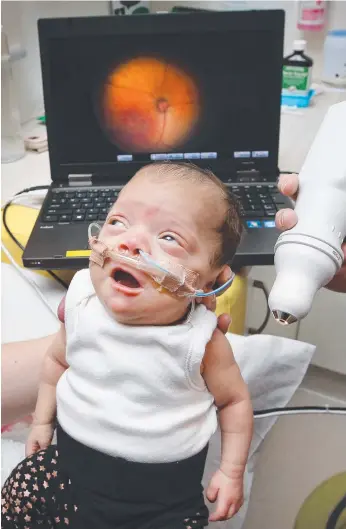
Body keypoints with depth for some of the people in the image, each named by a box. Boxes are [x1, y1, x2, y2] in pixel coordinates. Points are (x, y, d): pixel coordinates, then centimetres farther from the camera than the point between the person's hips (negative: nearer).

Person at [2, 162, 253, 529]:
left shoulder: (201, 343, -21)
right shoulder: (81, 302, -13)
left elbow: (235, 400, -3)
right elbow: (58, 359, 7)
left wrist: (231, 473, -3)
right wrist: (43, 421, 12)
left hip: (163, 490, -2)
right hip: (72, 460, 3)